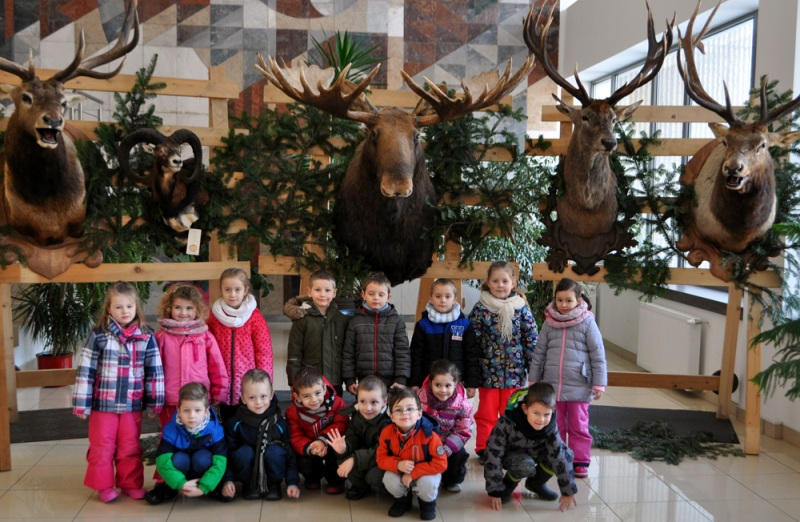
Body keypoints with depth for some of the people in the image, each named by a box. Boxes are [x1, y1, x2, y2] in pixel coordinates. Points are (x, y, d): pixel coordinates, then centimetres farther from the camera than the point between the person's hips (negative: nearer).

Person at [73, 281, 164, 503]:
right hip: (103, 404, -1)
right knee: (102, 447, 8)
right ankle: (103, 485, 24)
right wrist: (82, 402, -6)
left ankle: (131, 483, 26)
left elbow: (154, 371, 3)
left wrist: (154, 401, 3)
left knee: (131, 447, 12)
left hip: (132, 404, 2)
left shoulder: (146, 337, -1)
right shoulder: (98, 335, -7)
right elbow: (86, 370, -5)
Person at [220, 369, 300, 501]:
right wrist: (227, 480, -16)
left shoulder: (280, 422, -12)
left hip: (273, 469, 0)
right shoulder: (235, 424, -11)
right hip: (247, 471, 0)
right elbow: (228, 453, -6)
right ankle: (249, 485, -3)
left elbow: (291, 454, -8)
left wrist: (292, 482, -14)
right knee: (244, 452, -30)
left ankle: (274, 484, -3)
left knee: (275, 451, -30)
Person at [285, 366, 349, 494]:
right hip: (308, 450, 2)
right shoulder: (293, 412, -14)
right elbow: (296, 437, -13)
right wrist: (309, 448, -33)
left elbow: (340, 425, -19)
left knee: (333, 456, -30)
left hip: (331, 446, -1)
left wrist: (323, 440, -32)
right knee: (303, 463, -23)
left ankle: (336, 481, 2)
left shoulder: (337, 403, -18)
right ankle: (312, 478, 15)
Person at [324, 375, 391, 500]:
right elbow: (352, 439, -10)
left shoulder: (388, 423, -27)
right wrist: (344, 448, -35)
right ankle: (360, 486, 5)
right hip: (365, 454, 6)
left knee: (374, 476, -33)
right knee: (343, 459, -18)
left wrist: (355, 459, -37)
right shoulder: (356, 416, -7)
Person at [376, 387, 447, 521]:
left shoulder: (428, 434, -28)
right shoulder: (387, 433, -19)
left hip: (424, 472, -3)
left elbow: (441, 463, -26)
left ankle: (428, 502, 7)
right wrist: (398, 465, -31)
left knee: (427, 484, -33)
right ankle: (403, 500, 11)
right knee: (389, 480, -26)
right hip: (400, 472, 3)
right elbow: (381, 458, -9)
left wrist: (413, 473, -28)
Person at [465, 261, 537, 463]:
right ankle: (484, 450, 22)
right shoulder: (480, 309, -3)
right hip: (487, 372, -1)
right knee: (486, 414, 8)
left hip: (514, 373, 1)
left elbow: (532, 340, 2)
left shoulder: (521, 308, 0)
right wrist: (471, 376, -5)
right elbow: (472, 343, -3)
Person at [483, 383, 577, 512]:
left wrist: (568, 492, -19)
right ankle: (507, 485, -3)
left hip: (533, 452, 4)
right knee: (526, 465, -37)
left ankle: (536, 483, 7)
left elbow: (561, 456, -20)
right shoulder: (507, 423, -36)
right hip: (510, 454, -4)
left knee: (566, 455, -20)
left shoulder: (550, 426, -24)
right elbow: (493, 455, -30)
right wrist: (495, 491, -26)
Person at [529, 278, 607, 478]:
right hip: (552, 385, 3)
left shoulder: (587, 322, -4)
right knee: (555, 426, 12)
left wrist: (599, 384, -4)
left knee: (578, 426, 7)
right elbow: (539, 353, 11)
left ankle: (580, 462, 18)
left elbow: (598, 355, -2)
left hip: (578, 386, -3)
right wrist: (534, 381, 12)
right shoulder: (549, 323, 4)